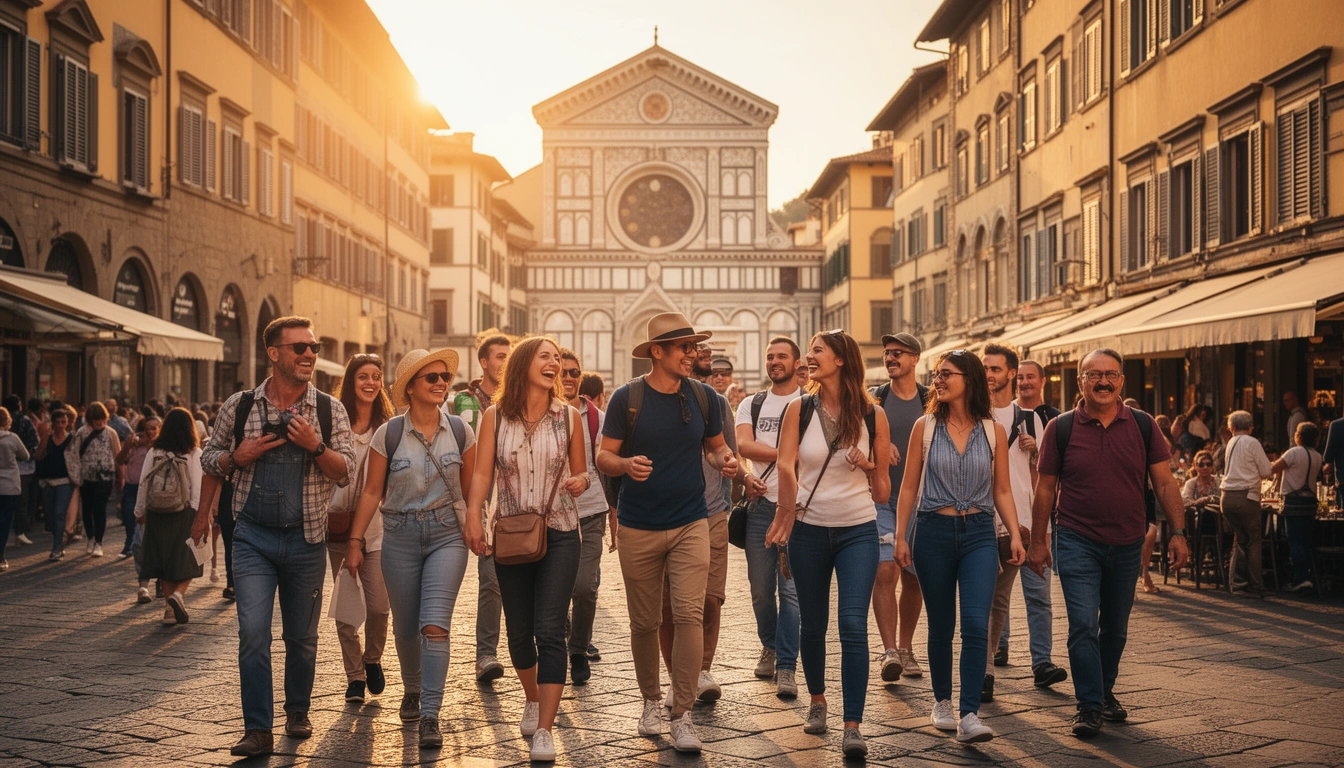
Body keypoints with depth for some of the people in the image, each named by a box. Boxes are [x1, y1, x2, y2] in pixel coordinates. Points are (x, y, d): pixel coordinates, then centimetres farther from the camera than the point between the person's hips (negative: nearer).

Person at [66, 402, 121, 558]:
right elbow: (74, 454, 0)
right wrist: (76, 477, -3)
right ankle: (91, 538, 29)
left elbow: (117, 455, 2)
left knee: (100, 509, -6)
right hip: (87, 477, 2)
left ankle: (98, 543, 0)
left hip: (105, 477, -2)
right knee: (87, 508, 11)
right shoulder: (82, 433, -1)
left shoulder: (110, 433, -1)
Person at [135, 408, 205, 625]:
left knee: (165, 560, 13)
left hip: (157, 515, 3)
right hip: (184, 514, -3)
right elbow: (198, 487, -9)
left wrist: (139, 512, 16)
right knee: (187, 561, 6)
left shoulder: (153, 452, 1)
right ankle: (178, 594, -19)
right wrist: (201, 516, -3)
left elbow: (144, 484, 4)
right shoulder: (194, 454, -6)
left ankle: (170, 609, 15)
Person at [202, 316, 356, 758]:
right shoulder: (239, 406, 1)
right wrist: (237, 458, -10)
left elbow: (346, 472, -2)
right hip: (253, 537, -1)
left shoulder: (330, 411, 0)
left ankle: (298, 712, 32)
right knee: (253, 632, -10)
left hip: (306, 539, 1)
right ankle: (257, 730, -3)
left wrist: (315, 446, -20)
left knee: (302, 635, 11)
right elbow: (209, 458, 11)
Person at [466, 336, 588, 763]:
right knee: (519, 631, 11)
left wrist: (580, 481, -12)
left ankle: (545, 729, -7)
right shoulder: (495, 416, 1)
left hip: (559, 533, -1)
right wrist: (473, 516, -18)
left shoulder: (568, 416, 2)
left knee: (549, 631, -10)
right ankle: (532, 698, 39)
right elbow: (482, 473, -2)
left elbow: (581, 473, 11)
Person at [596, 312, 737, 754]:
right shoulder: (627, 398, -4)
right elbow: (603, 457, -3)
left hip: (690, 523, 1)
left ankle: (683, 716, -3)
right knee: (644, 622, 9)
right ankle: (651, 701, 30)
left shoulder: (702, 396, 3)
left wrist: (724, 460, -7)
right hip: (638, 529, -1)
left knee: (690, 615, -11)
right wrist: (627, 464, -25)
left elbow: (715, 445, 16)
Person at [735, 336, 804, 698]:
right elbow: (743, 445, -3)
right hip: (761, 504, 3)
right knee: (761, 587, 7)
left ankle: (786, 667, -1)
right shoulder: (751, 405, 14)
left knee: (791, 588, -7)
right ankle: (769, 648, 29)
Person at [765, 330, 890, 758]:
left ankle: (853, 727, -8)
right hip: (809, 530, 1)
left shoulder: (872, 416, 0)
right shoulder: (800, 411, 1)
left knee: (853, 625, -12)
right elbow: (785, 467, -12)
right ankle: (817, 700, 37)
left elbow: (883, 490, 7)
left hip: (858, 531, -1)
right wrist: (788, 512, -24)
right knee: (812, 624, 12)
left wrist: (869, 466, -12)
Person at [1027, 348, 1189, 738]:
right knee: (1083, 625, -10)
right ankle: (1089, 705, -1)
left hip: (1127, 544, 3)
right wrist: (1037, 541, 1)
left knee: (1116, 627, 15)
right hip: (1077, 542, -3)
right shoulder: (1061, 428, -4)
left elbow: (1164, 482, 3)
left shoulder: (1143, 426, 0)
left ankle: (1105, 691, 34)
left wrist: (1178, 533, -4)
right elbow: (1045, 488, 1)